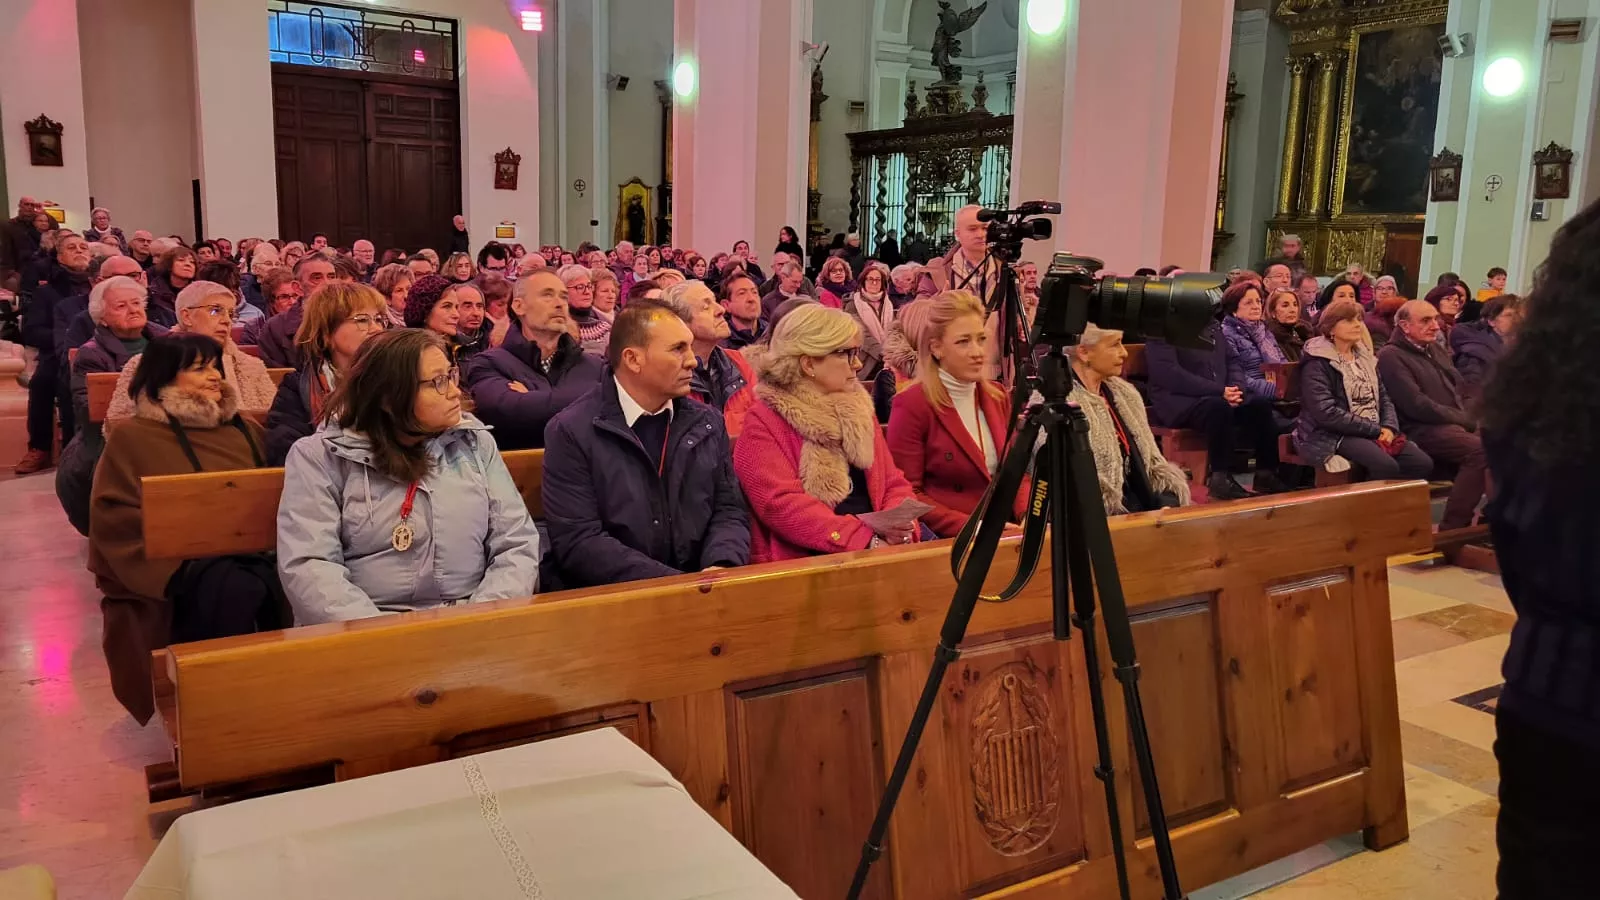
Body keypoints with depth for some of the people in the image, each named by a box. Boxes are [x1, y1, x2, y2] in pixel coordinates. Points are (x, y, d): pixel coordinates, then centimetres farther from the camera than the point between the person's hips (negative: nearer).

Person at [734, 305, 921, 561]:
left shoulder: (858, 411, 18)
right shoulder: (763, 422, -2)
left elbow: (894, 485, 16)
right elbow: (783, 505, -14)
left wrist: (901, 524, -8)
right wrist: (866, 540, -22)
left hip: (874, 550, 7)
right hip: (801, 560, -7)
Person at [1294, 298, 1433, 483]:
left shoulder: (1365, 357, 18)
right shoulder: (1317, 363, -7)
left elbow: (1383, 397, 16)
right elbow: (1326, 413, -17)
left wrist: (1389, 427, -6)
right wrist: (1375, 429, -15)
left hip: (1375, 433, 8)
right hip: (1333, 436, -7)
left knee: (1422, 463, -15)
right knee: (1386, 466, -31)